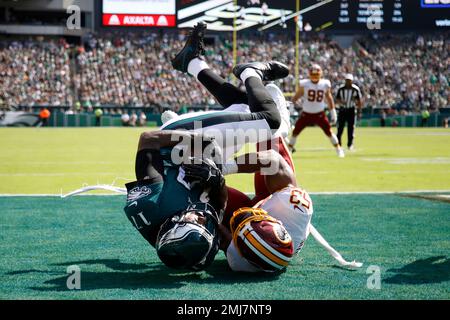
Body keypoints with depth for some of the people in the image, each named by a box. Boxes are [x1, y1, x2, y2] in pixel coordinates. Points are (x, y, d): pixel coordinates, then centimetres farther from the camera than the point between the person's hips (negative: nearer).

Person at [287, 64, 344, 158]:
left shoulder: (325, 84, -5)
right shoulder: (304, 84, -11)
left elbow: (329, 98, 7)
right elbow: (296, 96, -1)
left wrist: (333, 112, 8)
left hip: (320, 114, 0)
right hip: (306, 114, 0)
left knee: (329, 132, -3)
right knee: (295, 131, -1)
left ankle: (338, 149, 11)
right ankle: (289, 149, 14)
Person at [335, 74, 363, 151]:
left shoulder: (356, 89, -4)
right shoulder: (341, 89, -2)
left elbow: (359, 101, 1)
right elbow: (337, 99, -2)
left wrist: (359, 111, -2)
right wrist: (341, 102, -25)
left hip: (352, 110, -1)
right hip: (342, 110, 1)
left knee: (351, 128, -2)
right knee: (340, 128, 0)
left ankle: (350, 144, 6)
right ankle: (338, 144, 8)